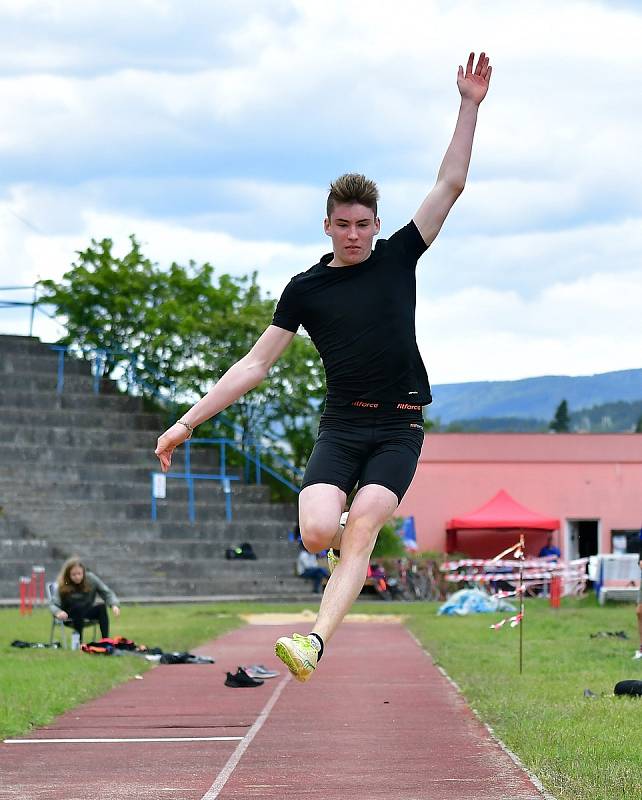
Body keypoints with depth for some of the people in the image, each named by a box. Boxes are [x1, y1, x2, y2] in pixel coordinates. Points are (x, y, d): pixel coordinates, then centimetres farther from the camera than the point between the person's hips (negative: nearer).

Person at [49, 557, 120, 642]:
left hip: (87, 612, 3)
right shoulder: (62, 585, -17)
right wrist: (58, 612, -46)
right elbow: (53, 604, -23)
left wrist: (114, 605, -30)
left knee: (102, 607, -26)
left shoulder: (91, 578, -10)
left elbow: (107, 593, -11)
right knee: (78, 606, -35)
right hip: (69, 616, -3)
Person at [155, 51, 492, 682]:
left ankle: (315, 641, -31)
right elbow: (256, 363, 8)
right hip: (342, 424, 1)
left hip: (399, 428, -1)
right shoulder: (306, 289, 7)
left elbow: (450, 184, 5)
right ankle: (347, 548, 16)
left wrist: (469, 106, -2)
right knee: (318, 531, -21)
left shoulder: (398, 257, 7)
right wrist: (189, 421, 4)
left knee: (361, 527, -22)